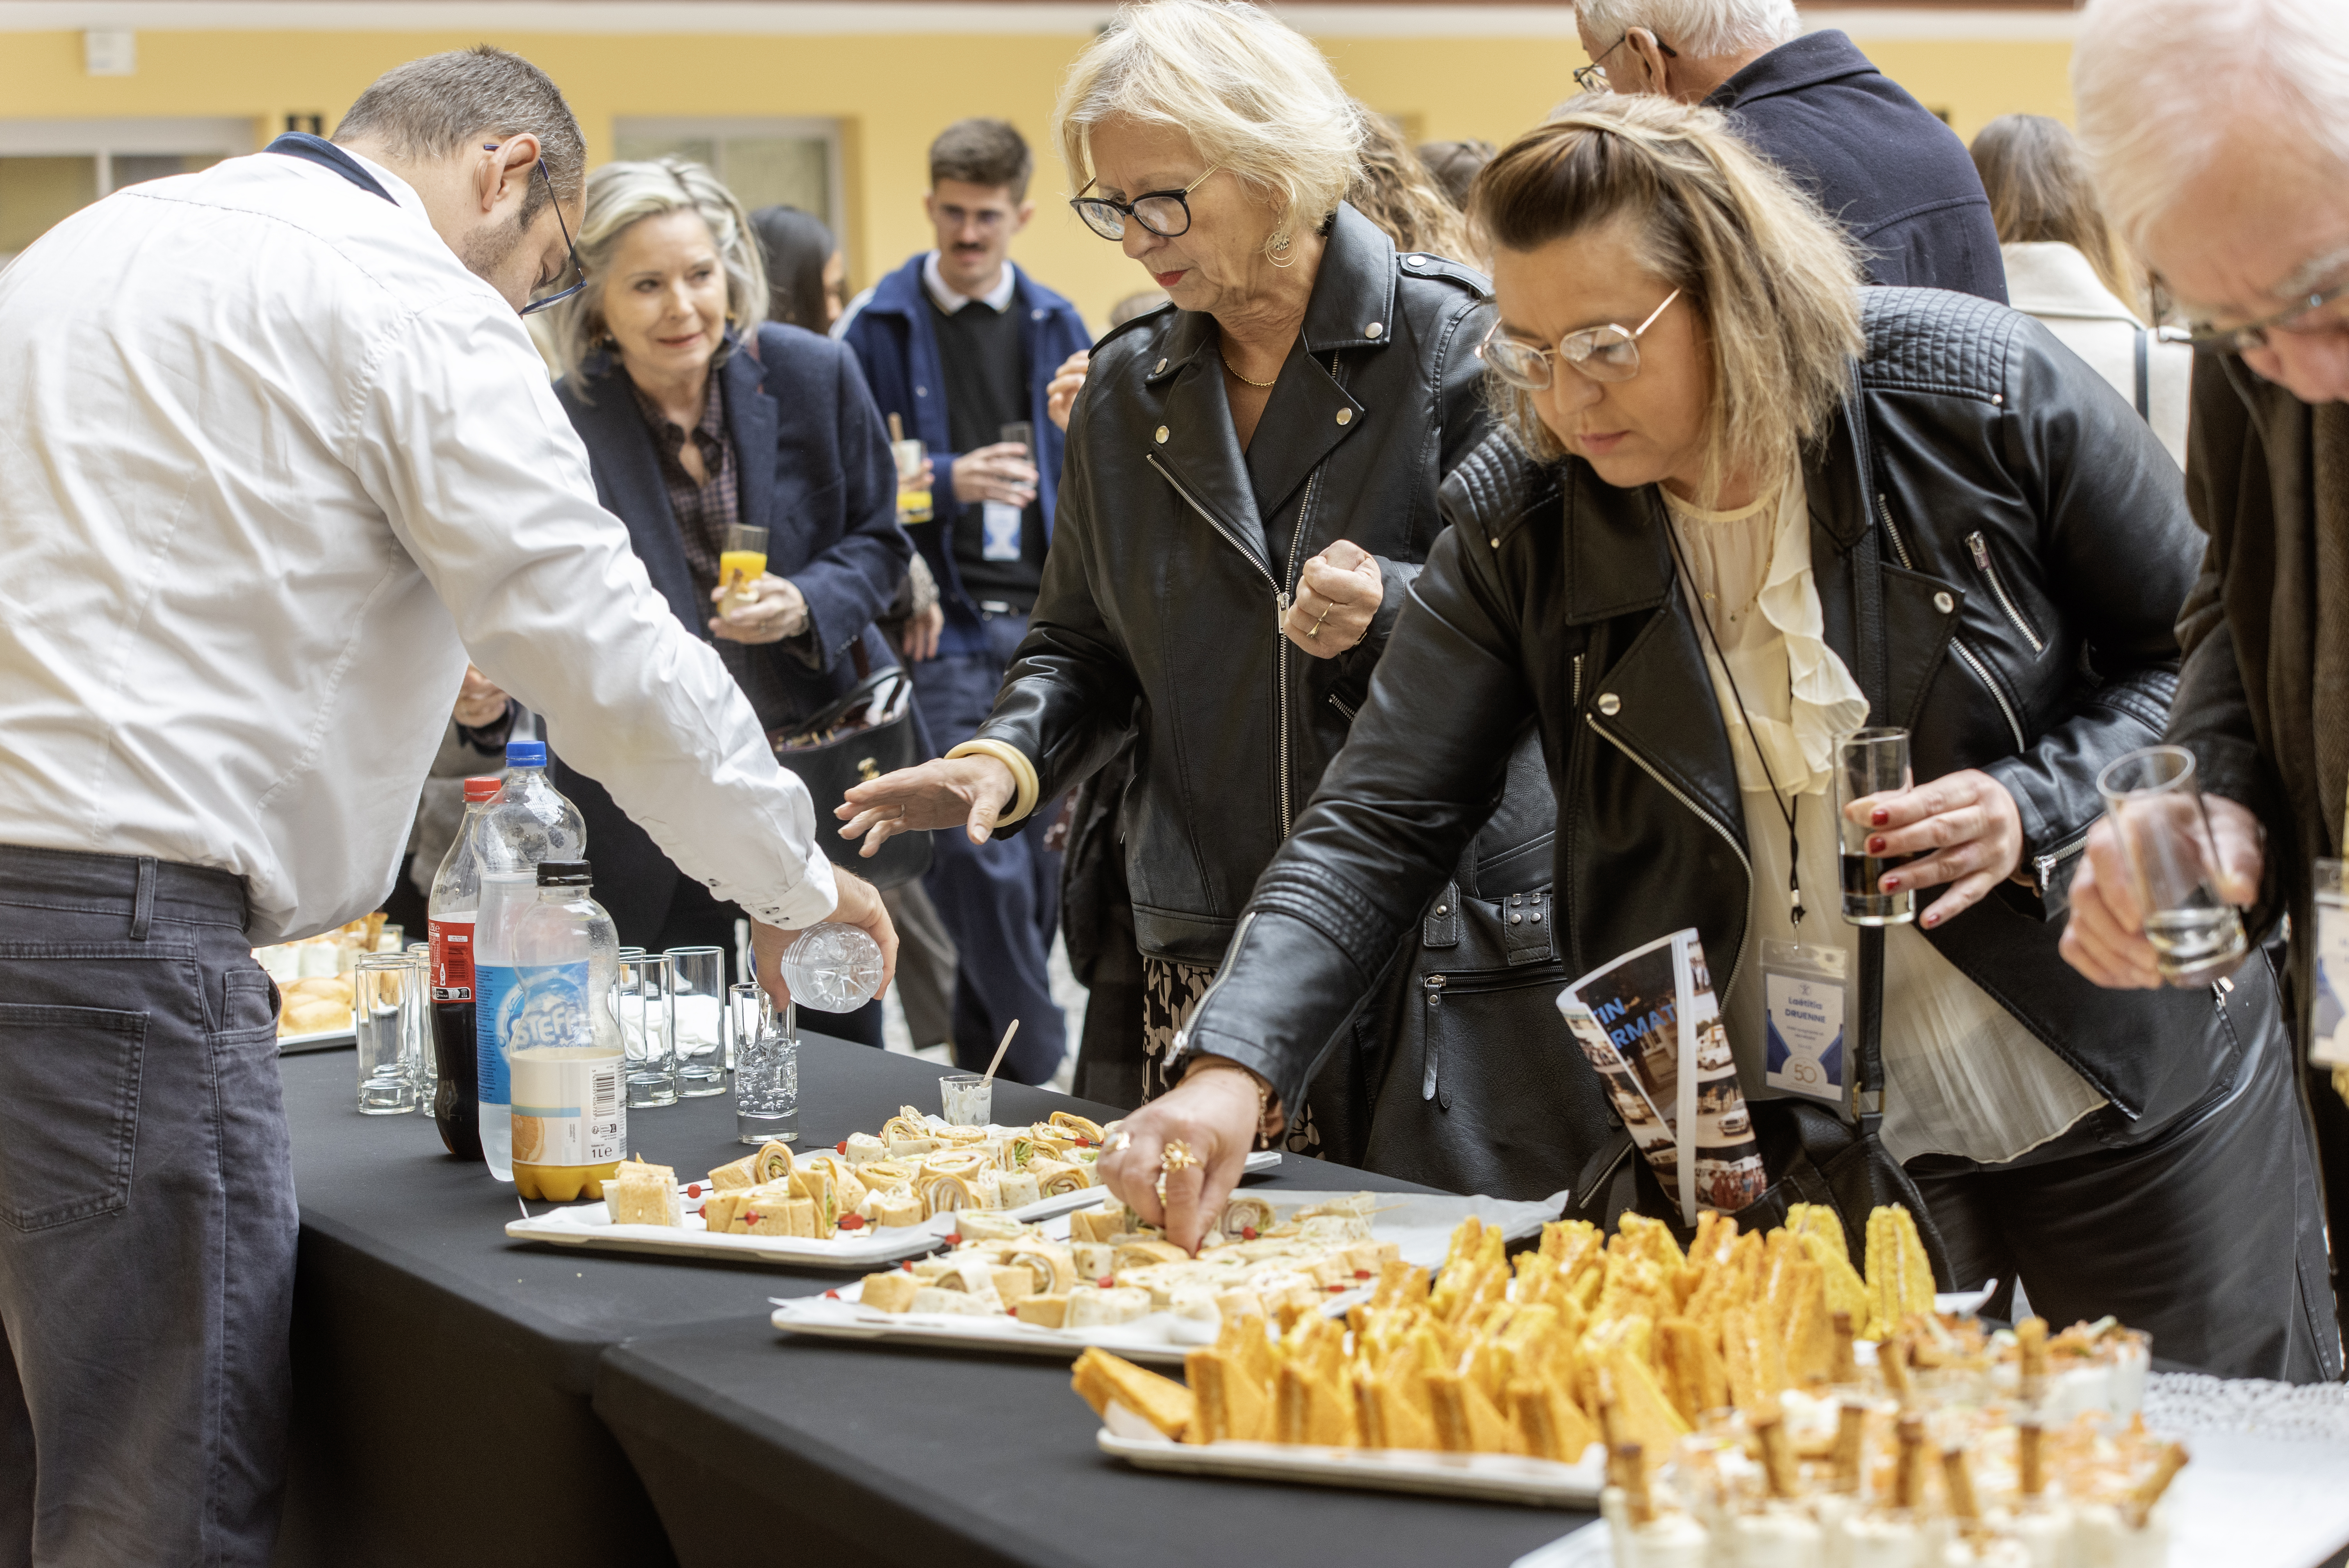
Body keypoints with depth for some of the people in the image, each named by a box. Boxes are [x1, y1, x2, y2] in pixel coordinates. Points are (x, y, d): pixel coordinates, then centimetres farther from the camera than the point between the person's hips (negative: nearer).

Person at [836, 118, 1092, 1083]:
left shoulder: (1055, 326, 12)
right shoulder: (878, 327, 0)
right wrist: (949, 480, -17)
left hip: (1041, 623, 4)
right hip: (939, 626, -4)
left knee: (1034, 860, 8)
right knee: (984, 865, -13)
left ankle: (981, 1071, 22)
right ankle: (1041, 1075, -4)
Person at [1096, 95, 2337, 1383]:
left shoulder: (1986, 394, -14)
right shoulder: (1516, 522, -8)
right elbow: (1376, 826, -9)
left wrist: (2033, 812, -20)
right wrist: (1233, 1068, -23)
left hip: (2126, 1096, 0)